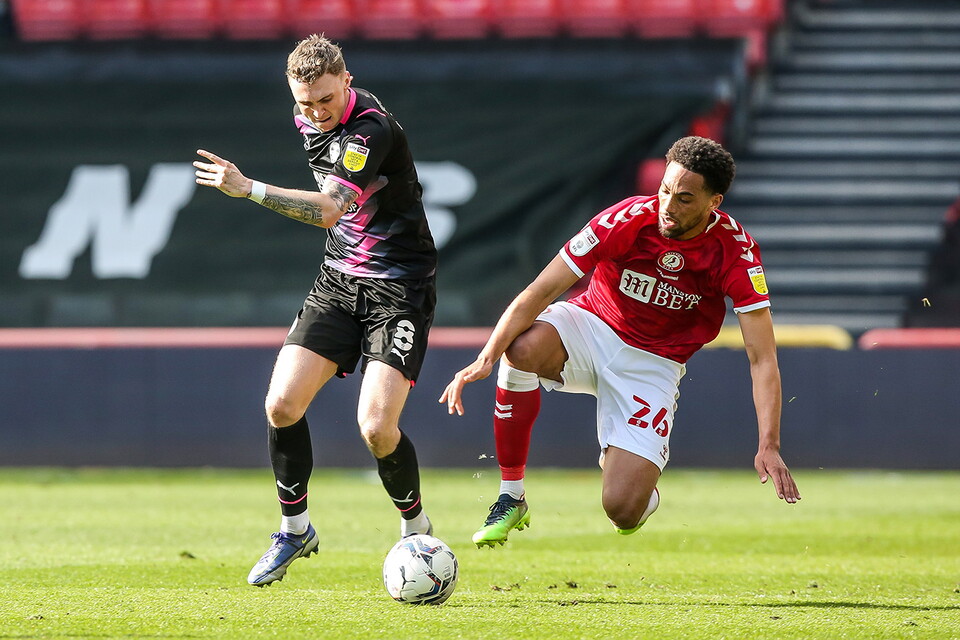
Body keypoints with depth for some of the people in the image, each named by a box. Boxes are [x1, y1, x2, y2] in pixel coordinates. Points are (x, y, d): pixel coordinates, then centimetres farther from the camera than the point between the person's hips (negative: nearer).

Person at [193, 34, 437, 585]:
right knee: (282, 404, -7)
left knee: (376, 425, -18)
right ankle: (295, 529, 13)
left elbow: (329, 209, -37)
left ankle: (416, 529, 8)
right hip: (340, 279, 7)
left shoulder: (372, 130, -24)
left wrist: (247, 188, -43)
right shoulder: (308, 122, 3)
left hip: (400, 286, -7)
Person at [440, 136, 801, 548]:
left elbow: (762, 359, -18)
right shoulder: (627, 220, -21)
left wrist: (769, 445, -30)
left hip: (653, 365, 0)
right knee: (523, 348, -36)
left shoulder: (735, 252, -19)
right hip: (591, 328, 1)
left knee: (623, 511, -18)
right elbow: (541, 290, -21)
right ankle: (510, 499, -19)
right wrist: (487, 357, -34)